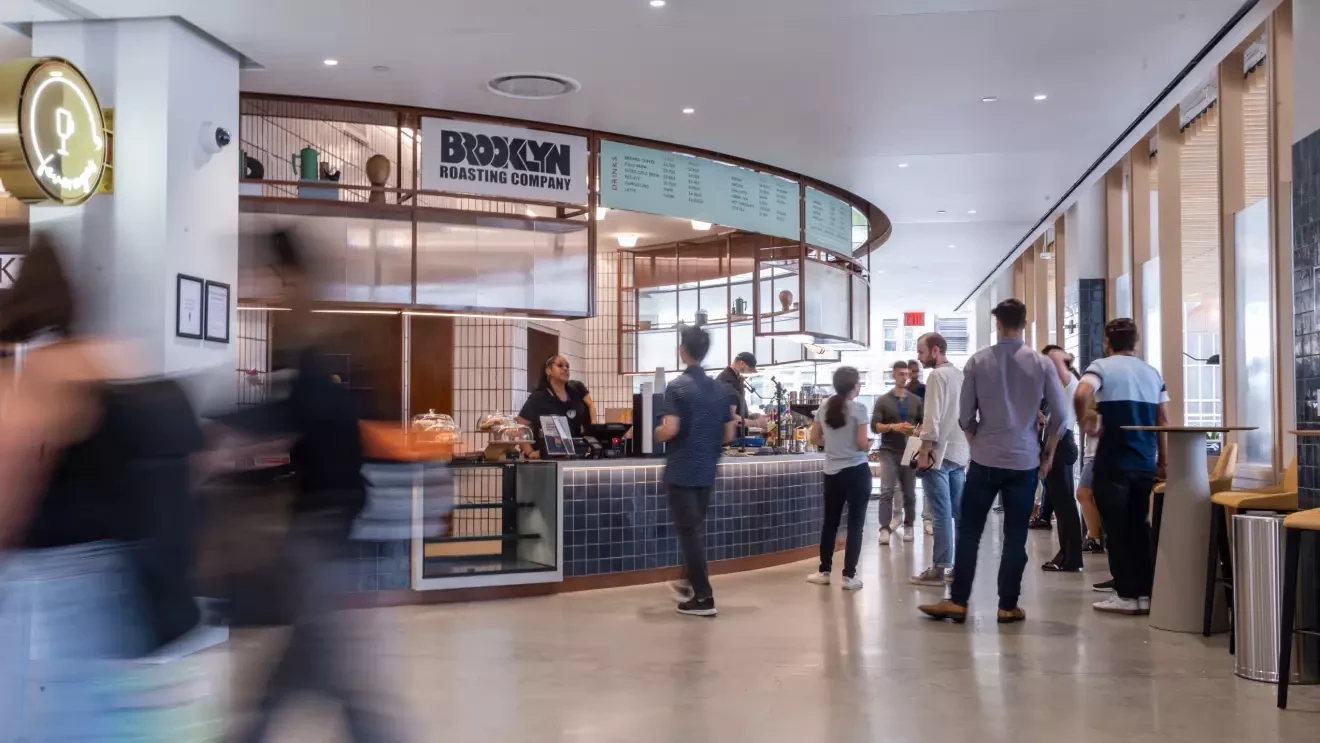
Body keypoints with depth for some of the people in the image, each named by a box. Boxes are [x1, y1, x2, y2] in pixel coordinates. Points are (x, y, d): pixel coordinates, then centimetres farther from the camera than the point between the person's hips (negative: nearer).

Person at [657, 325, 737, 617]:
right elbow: (729, 434, 7)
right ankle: (693, 584, 32)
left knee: (688, 531, -1)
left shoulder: (677, 387, -13)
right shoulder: (721, 389, 6)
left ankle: (703, 598, 0)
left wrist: (653, 433, -1)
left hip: (681, 470, -6)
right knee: (697, 528, 20)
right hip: (707, 470, 6)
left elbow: (670, 429, -22)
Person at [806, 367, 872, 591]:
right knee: (855, 523, 3)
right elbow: (862, 444, -14)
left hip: (832, 473, 5)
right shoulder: (858, 408, -11)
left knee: (830, 522, 15)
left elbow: (814, 439, 9)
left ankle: (824, 571, 21)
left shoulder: (824, 407, 4)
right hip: (856, 472, -5)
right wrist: (869, 445, 7)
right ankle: (849, 575, 4)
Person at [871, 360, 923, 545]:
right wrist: (893, 427, -19)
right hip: (889, 452, -3)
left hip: (910, 452, 3)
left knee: (909, 493, 8)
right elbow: (874, 425, -4)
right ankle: (885, 528, -12)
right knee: (887, 491, -11)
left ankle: (908, 527, 18)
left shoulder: (916, 400, 10)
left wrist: (916, 431, -8)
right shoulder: (883, 400, 1)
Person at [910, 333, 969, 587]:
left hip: (939, 452, -8)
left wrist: (924, 452, -15)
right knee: (960, 511, 9)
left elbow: (932, 417, -17)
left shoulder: (937, 375, -11)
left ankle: (939, 569, -3)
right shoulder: (960, 375, 13)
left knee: (941, 514, -6)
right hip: (960, 452, 8)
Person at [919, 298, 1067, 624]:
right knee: (1015, 536, 7)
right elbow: (1060, 414, 0)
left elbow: (965, 416, 0)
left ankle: (957, 602, 8)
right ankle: (1008, 606, 10)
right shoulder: (1042, 364, -2)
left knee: (969, 532, 6)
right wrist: (1048, 453, 13)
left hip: (984, 460, 0)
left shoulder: (977, 362, -3)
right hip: (1025, 461, 0)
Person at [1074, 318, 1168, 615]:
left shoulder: (1102, 366, -5)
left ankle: (1126, 595, 5)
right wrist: (1162, 462, 18)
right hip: (1145, 463, 5)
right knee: (1139, 526, 13)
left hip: (1113, 462, -5)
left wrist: (1086, 423, -10)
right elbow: (1163, 421, 12)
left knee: (1117, 528, 2)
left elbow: (1081, 394, -26)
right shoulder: (1152, 372, 12)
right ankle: (1145, 593, 14)